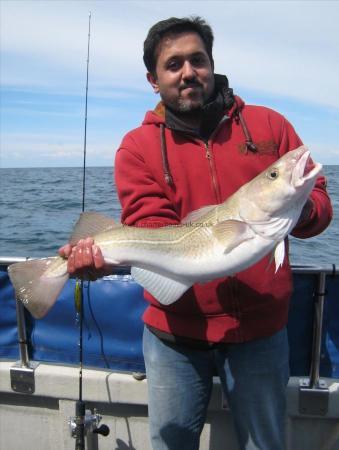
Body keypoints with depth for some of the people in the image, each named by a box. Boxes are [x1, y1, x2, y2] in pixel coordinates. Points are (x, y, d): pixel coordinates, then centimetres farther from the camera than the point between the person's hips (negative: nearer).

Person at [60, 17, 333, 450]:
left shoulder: (268, 125, 1)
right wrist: (103, 250, -34)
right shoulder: (138, 147, -2)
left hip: (260, 329, 1)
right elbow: (150, 226, -13)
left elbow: (319, 201, 1)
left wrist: (300, 209, -22)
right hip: (176, 332, 0)